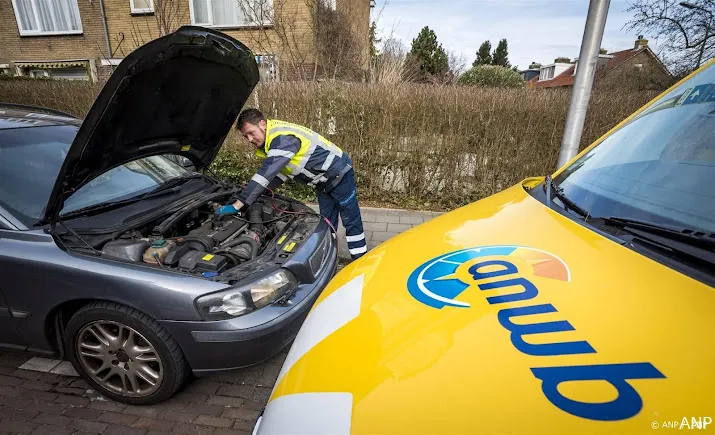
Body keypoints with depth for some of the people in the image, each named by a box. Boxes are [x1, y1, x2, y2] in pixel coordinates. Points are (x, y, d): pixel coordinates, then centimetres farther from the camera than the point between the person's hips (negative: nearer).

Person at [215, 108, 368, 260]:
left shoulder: (283, 138, -32)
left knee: (351, 220, -1)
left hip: (340, 173, -9)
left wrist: (237, 205, -38)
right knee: (327, 223, 12)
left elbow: (265, 174, -39)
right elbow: (280, 171, 8)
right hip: (324, 181, 9)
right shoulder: (273, 139, 1)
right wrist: (262, 191, -6)